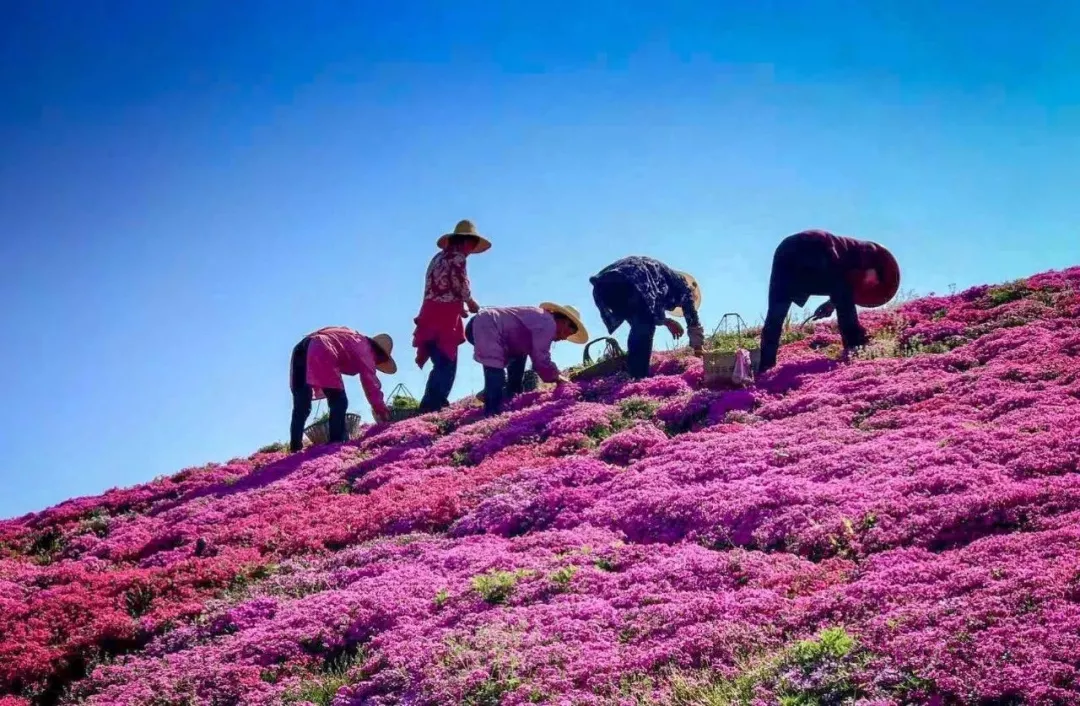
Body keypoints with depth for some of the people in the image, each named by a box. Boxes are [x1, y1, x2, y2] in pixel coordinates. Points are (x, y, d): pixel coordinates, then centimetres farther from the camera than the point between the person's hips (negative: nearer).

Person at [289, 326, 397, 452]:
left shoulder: (353, 339, 34)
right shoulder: (364, 348, 9)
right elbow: (370, 381, 2)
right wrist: (381, 410, 4)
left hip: (302, 349, 9)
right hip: (321, 354, -9)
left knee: (301, 405, 11)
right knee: (339, 402, -2)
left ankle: (295, 446, 6)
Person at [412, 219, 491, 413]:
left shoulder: (439, 258, 24)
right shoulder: (457, 257, -4)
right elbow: (461, 286, -11)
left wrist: (459, 307, 19)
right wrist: (472, 304, 7)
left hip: (430, 317, 9)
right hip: (444, 318, -9)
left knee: (441, 366, 14)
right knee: (446, 366, -7)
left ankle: (429, 407, 13)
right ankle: (432, 407, -12)